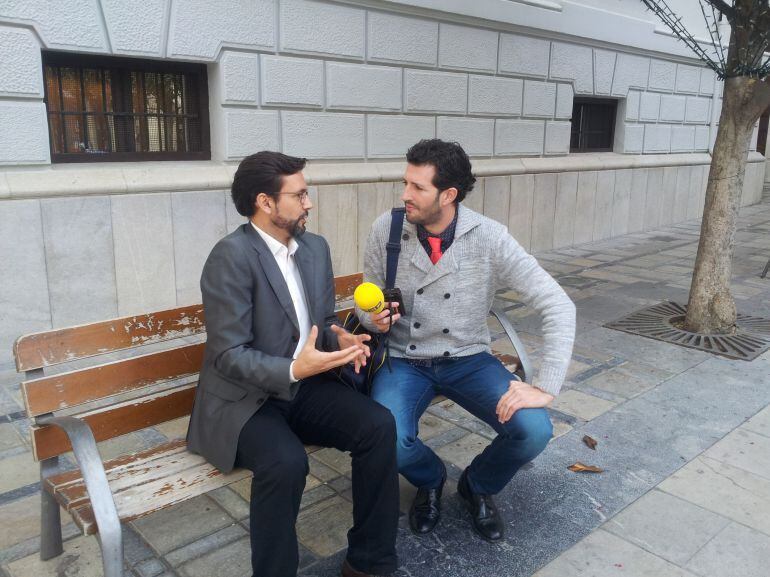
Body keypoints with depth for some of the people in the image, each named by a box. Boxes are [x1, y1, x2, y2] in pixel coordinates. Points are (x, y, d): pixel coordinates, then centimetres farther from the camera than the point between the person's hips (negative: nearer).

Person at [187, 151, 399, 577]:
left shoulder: (315, 247, 7)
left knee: (379, 425, -16)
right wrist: (292, 370, -34)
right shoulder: (232, 256, -17)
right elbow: (229, 355, -19)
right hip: (243, 398, -6)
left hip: (304, 387, 6)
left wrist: (340, 339, -9)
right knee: (286, 462, -33)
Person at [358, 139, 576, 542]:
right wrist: (374, 318, -20)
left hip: (467, 359, 0)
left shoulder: (489, 237, -15)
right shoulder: (386, 229, -10)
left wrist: (545, 387, -24)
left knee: (533, 431, -22)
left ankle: (478, 485, 15)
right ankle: (430, 479, 13)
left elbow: (558, 306, -16)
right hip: (404, 361, 1)